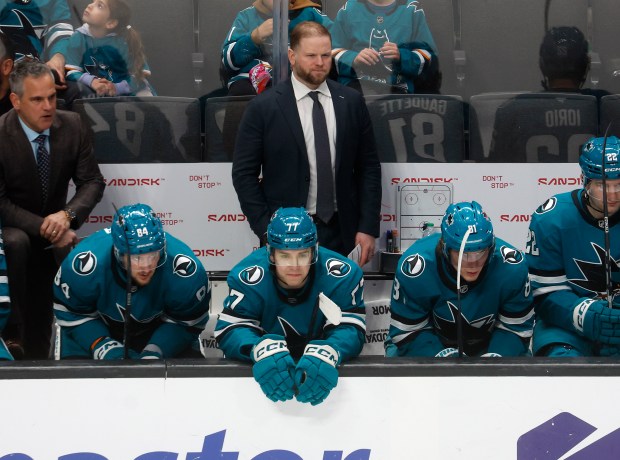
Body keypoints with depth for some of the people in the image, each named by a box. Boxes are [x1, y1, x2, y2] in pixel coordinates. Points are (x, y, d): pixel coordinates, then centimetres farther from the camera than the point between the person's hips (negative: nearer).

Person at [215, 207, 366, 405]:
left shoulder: (343, 275, -18)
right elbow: (231, 329, -23)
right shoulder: (249, 276, -19)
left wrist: (326, 353, -47)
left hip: (319, 367, 0)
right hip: (269, 367, 0)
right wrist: (262, 349, -46)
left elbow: (350, 328, -23)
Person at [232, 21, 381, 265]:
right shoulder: (263, 107, -4)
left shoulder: (351, 101, 5)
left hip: (341, 232, 2)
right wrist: (268, 232, -9)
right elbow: (244, 174, -3)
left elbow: (368, 167, 7)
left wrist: (368, 227, 0)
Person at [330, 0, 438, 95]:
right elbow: (333, 53, 12)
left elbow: (429, 59, 7)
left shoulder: (412, 10, 7)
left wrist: (401, 56, -14)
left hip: (397, 89, -1)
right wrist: (354, 59, -11)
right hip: (355, 85, 1)